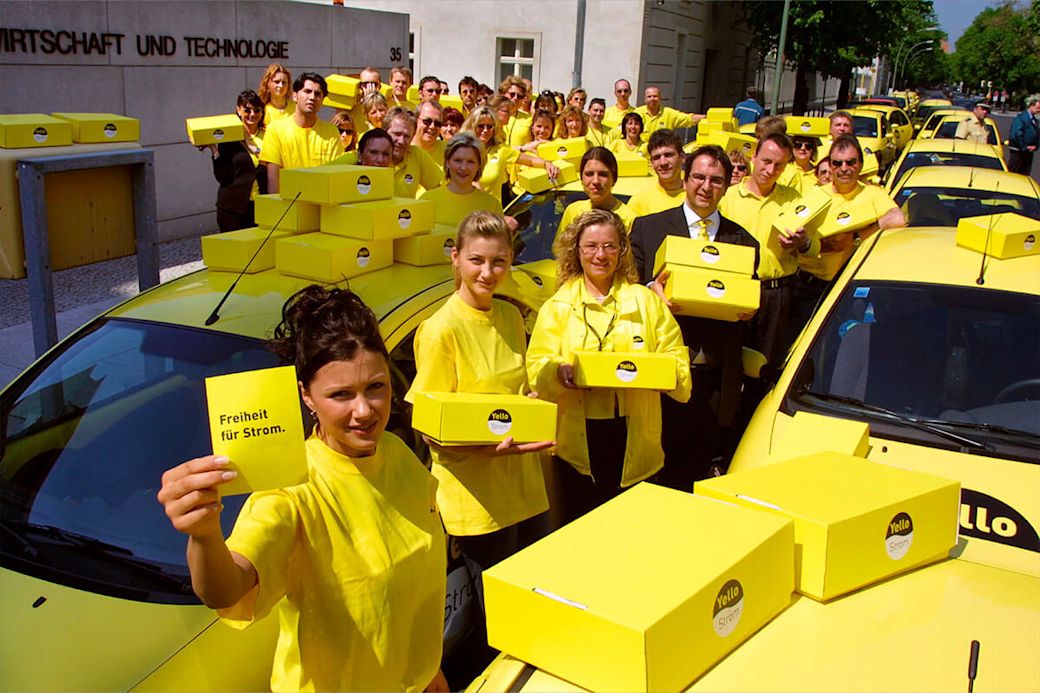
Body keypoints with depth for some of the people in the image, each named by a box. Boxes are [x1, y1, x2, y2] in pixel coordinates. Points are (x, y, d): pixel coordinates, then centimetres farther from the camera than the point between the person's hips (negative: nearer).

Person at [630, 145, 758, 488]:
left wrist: (748, 307, -8)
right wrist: (650, 290, -16)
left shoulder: (743, 240, 14)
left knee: (698, 473, 9)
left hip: (715, 376, 2)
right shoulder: (647, 228, 7)